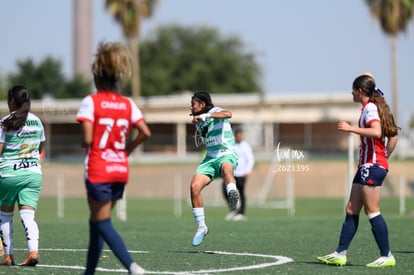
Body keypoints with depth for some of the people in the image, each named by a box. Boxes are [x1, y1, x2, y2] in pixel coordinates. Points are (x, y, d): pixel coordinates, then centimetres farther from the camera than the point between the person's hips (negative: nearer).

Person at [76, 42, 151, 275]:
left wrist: (85, 145, 6)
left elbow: (88, 139, -16)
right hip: (121, 170, 5)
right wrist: (126, 150, 10)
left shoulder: (91, 102, -8)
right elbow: (145, 133, -3)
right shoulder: (128, 104, 5)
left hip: (98, 171, -5)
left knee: (103, 223, -3)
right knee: (96, 222, 18)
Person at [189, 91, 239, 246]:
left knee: (226, 168, -42)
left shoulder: (216, 111, -2)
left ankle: (232, 194, -75)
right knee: (194, 186, -14)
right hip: (210, 158, 7)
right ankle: (201, 227, -4)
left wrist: (205, 116, -32)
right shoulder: (199, 121, 21)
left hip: (226, 155, -7)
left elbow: (228, 114, -28)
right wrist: (199, 134, 22)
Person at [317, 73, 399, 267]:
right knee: (351, 210, 9)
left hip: (373, 166, -10)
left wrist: (351, 128, -22)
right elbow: (393, 135, 21)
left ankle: (387, 256, -7)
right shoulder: (374, 107, 18)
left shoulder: (370, 108, -11)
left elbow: (376, 131, -28)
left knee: (372, 211, -9)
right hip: (367, 166, 10)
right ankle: (340, 254, 10)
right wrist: (385, 157, 21)